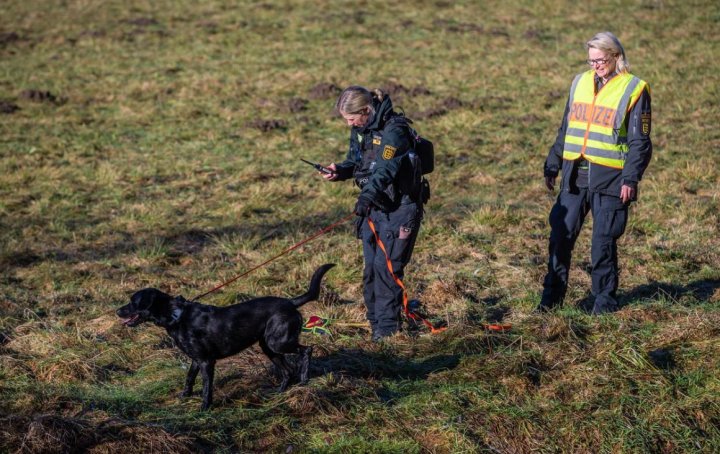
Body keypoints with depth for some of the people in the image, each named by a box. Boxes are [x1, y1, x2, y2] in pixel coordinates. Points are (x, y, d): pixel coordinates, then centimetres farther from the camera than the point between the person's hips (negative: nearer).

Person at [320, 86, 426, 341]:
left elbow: (385, 169, -34)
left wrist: (368, 195, -48)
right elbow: (356, 161, 16)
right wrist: (340, 171, -7)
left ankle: (387, 327, 0)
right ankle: (375, 320, 21)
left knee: (386, 266, -9)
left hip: (399, 209, -8)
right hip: (374, 207, 8)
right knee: (371, 267, 10)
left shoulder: (394, 130, -22)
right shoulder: (361, 129, 5)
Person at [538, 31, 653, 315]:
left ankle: (605, 299, 14)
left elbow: (640, 142, -5)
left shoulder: (634, 90, -4)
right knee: (560, 236, 3)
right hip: (575, 176, 5)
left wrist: (631, 179, -13)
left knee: (604, 242, 0)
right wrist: (553, 165, 14)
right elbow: (565, 129, 18)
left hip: (610, 180, -5)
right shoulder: (581, 83, 11)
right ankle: (552, 296, 12)